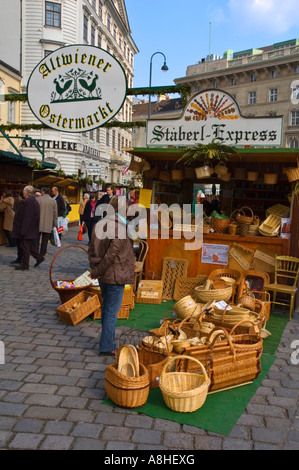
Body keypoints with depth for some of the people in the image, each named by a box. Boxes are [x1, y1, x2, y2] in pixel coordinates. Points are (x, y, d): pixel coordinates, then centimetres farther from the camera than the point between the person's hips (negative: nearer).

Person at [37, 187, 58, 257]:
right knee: (45, 239, 5)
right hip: (48, 224, 1)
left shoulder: (38, 199, -3)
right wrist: (54, 224, 11)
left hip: (38, 222, -1)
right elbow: (55, 214, 4)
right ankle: (43, 252, 5)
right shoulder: (53, 201, 2)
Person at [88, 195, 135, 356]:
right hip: (115, 276, -8)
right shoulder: (120, 227, -19)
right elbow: (112, 252, -23)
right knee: (112, 311, 2)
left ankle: (108, 343, 32)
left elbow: (91, 249, 8)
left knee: (106, 308, 19)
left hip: (103, 276, 8)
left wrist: (95, 268, 8)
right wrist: (97, 270, -14)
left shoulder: (100, 224, 5)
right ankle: (107, 347, 11)